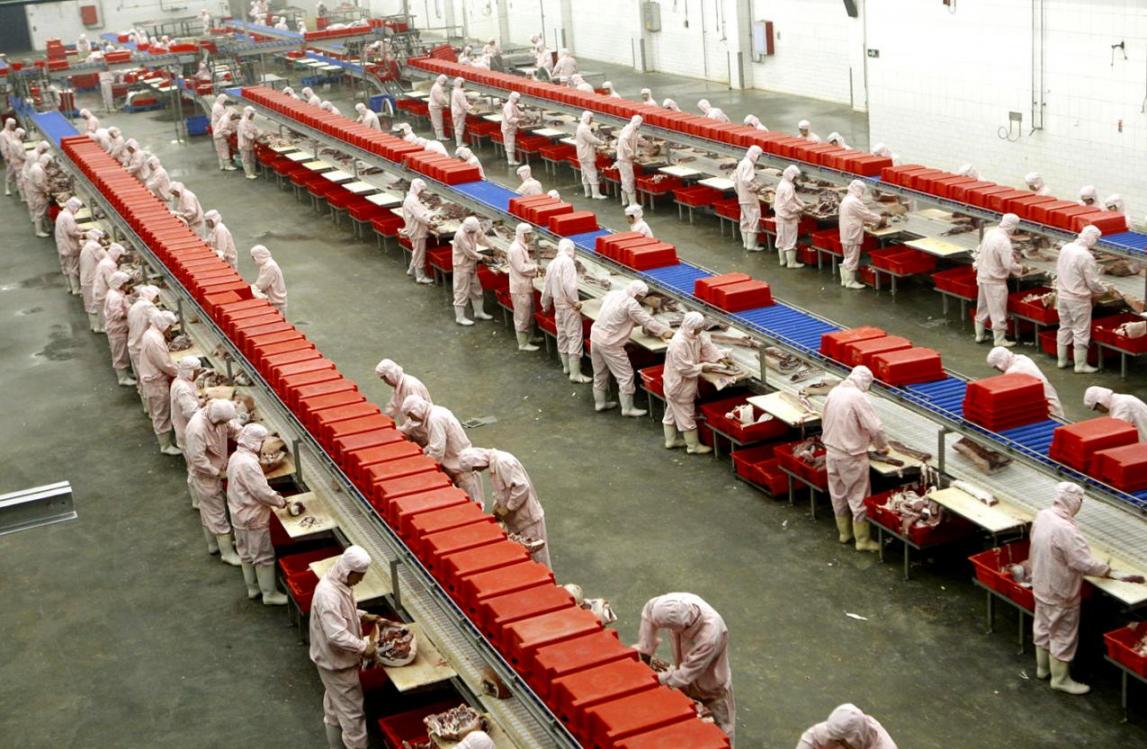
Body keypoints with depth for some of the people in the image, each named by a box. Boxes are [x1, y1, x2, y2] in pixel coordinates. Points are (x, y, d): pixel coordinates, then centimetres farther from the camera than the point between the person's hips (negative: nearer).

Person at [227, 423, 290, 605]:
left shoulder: (236, 456, 3)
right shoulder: (248, 463, -28)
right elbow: (262, 492, -26)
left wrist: (273, 494, 8)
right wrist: (280, 501, -9)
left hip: (240, 515, 10)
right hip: (253, 518, -10)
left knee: (246, 554, 21)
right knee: (264, 556, 3)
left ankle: (253, 588, 34)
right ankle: (269, 594, 13)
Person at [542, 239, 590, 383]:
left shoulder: (552, 264, 10)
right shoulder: (567, 262, -15)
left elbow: (547, 287, 17)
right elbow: (569, 285, -25)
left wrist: (545, 305, 29)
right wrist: (576, 302, -15)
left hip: (558, 305, 9)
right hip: (569, 306, -9)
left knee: (562, 336, 19)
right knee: (574, 337, -8)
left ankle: (567, 366, 31)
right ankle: (575, 373, -10)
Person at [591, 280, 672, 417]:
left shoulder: (613, 294, 7)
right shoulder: (631, 303, -17)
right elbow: (647, 321, -13)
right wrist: (666, 331, -2)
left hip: (595, 336, 9)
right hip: (609, 343, -9)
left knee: (600, 373, 22)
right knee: (626, 375, 2)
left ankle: (600, 402, 34)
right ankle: (627, 408, 7)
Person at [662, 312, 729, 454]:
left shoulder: (696, 335, -4)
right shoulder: (679, 343, -33)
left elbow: (707, 346, 5)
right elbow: (684, 368, -30)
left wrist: (721, 357, -7)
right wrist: (702, 367, -21)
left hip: (682, 383, 10)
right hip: (679, 385, -10)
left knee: (673, 412, 22)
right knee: (687, 415, 4)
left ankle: (671, 440, 37)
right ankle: (693, 446, 17)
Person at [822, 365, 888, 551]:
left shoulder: (834, 392, 1)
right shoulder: (857, 397, -21)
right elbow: (875, 428, -21)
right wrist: (882, 447, -4)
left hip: (832, 451, 7)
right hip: (852, 456, -7)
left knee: (838, 494, 19)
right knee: (858, 498, 4)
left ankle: (844, 532, 33)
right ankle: (863, 540, 12)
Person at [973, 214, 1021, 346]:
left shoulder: (990, 233, 0)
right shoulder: (1004, 241, -25)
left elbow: (980, 251, 13)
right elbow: (1009, 265, -24)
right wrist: (1020, 269, -7)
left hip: (983, 276, 8)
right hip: (995, 280, -8)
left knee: (982, 308, 19)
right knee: (998, 311, 3)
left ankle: (979, 335, 30)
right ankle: (999, 340, 10)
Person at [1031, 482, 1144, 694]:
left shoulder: (1042, 516, -7)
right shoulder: (1065, 530, -34)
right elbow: (1087, 564, -28)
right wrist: (1114, 573, -17)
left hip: (1041, 585, 9)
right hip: (1060, 593, -9)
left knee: (1043, 628, 25)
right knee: (1063, 636, 11)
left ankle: (1043, 667, 43)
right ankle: (1060, 679, 27)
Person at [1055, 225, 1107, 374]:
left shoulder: (1065, 248, -2)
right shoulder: (1086, 257, -23)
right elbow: (1093, 283, -16)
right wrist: (1105, 288, 3)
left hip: (1062, 294, 7)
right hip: (1078, 299, -7)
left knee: (1064, 328, 18)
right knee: (1081, 332, 4)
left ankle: (1062, 360, 26)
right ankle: (1080, 365, 10)